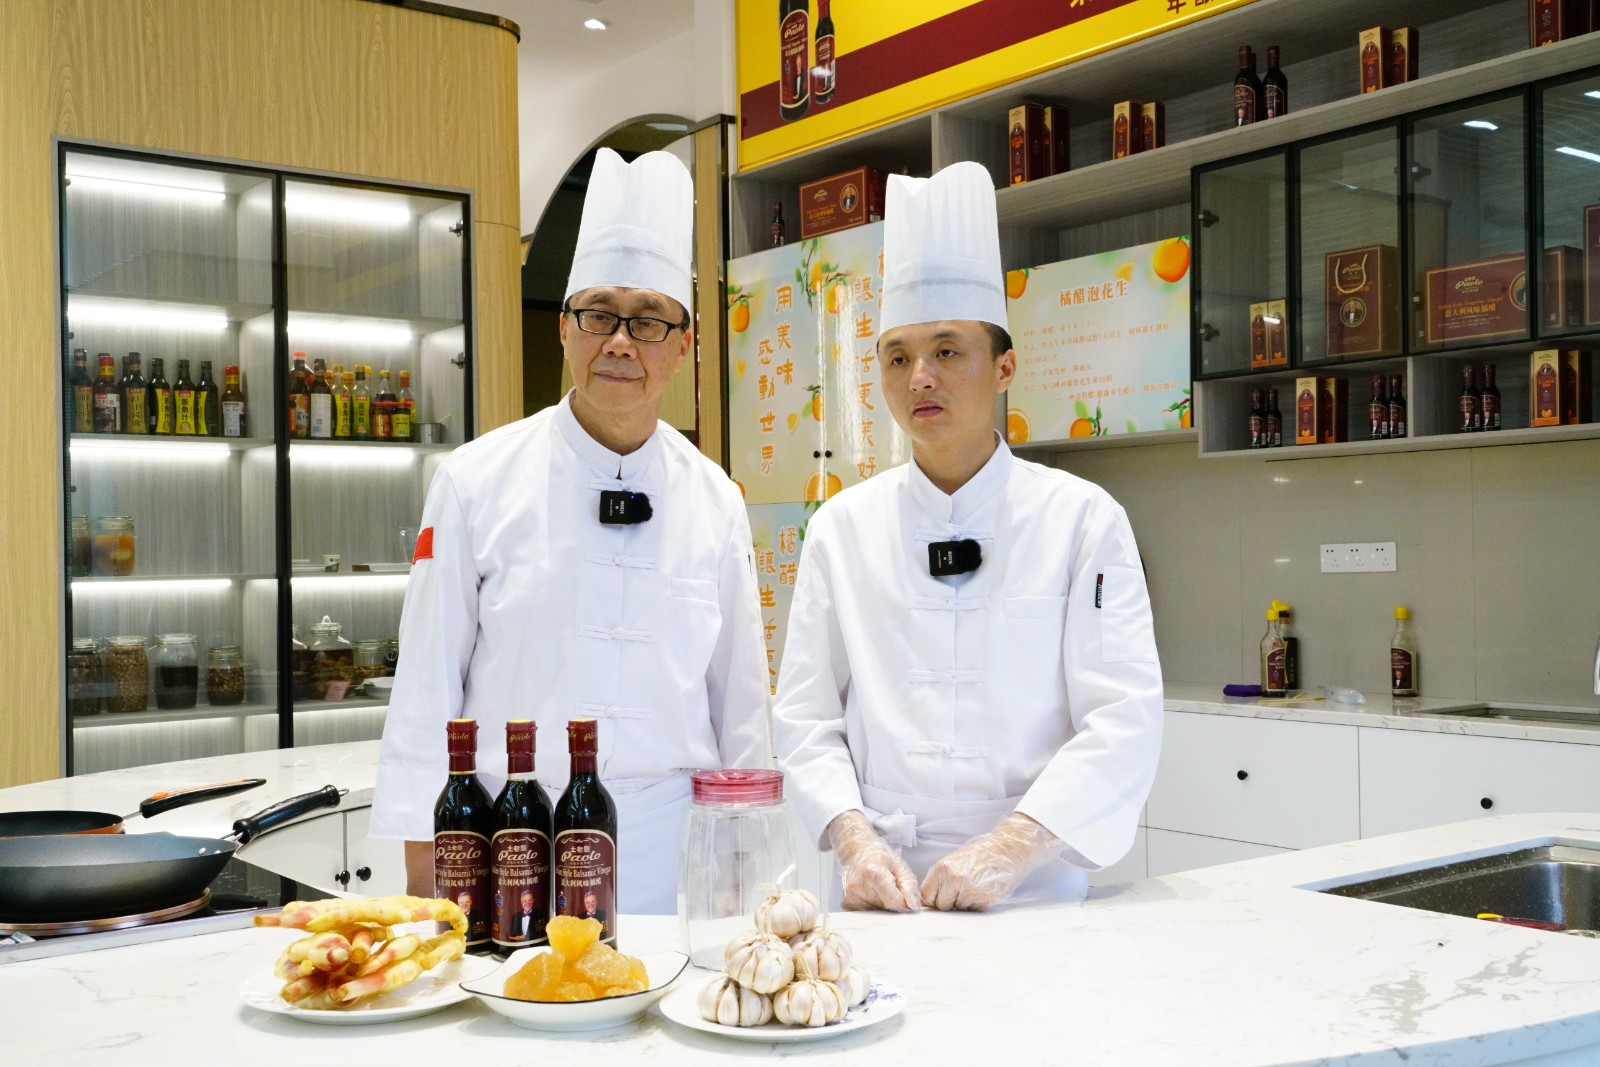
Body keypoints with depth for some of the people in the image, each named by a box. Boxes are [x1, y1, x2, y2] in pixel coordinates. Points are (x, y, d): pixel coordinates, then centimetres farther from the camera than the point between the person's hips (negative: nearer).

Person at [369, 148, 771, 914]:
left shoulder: (716, 501, 5)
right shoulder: (477, 481, -2)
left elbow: (740, 693, 10)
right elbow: (429, 682, 0)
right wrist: (423, 858, -1)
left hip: (668, 849, 2)